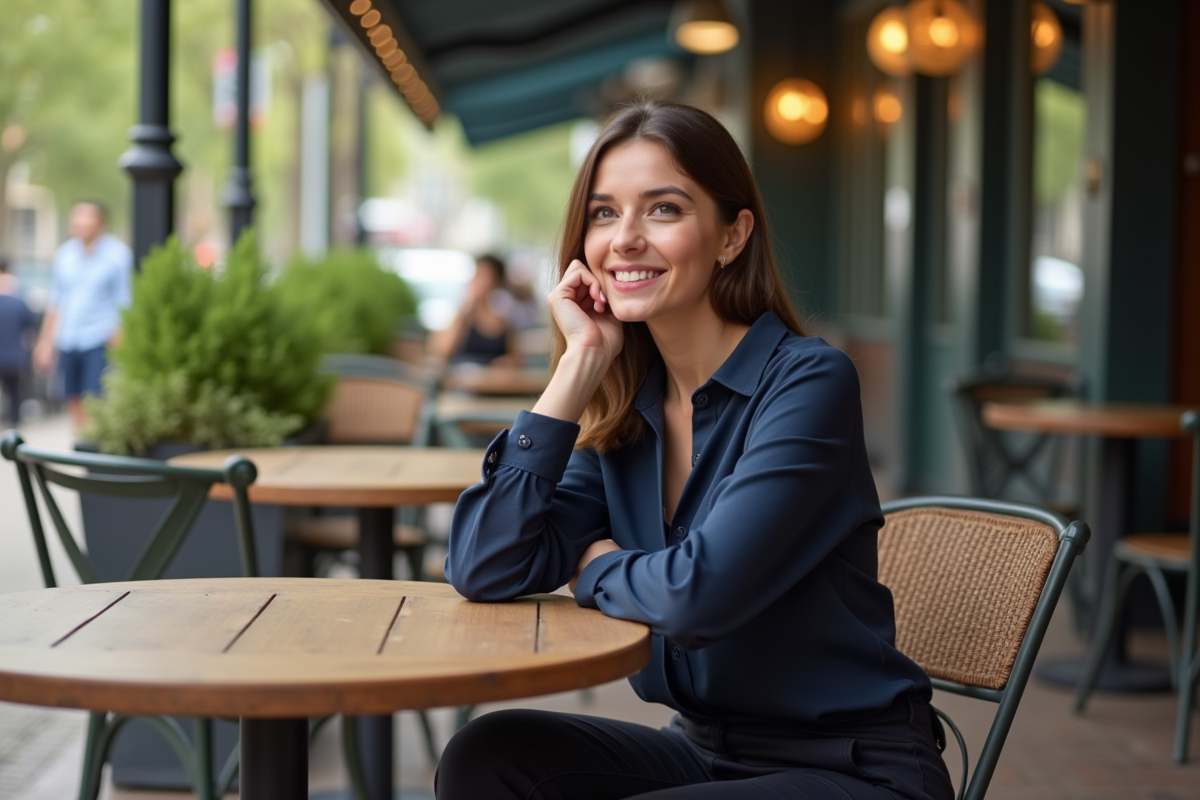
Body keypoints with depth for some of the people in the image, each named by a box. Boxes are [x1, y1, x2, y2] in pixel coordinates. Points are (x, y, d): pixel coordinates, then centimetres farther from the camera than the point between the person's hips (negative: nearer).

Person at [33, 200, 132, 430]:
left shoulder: (117, 254, -4)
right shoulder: (65, 253, 9)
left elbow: (124, 303, -3)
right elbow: (55, 301, 17)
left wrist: (118, 343, -10)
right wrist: (46, 341, 15)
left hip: (100, 342, -5)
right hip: (67, 340, 5)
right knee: (74, 400, 8)